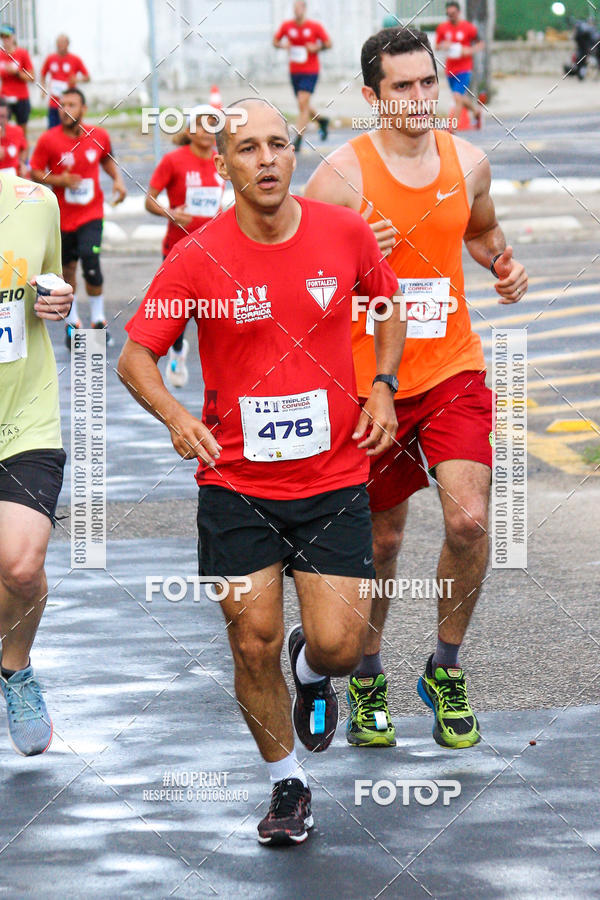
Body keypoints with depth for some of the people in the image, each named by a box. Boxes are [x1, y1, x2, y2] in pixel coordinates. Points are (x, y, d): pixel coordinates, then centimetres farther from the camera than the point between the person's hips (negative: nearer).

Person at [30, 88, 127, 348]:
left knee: (90, 260, -16)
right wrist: (59, 180, -20)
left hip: (91, 214, 0)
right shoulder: (48, 140, -9)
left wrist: (117, 179, 1)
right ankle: (72, 323, 27)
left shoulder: (99, 136, -2)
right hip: (62, 217, 0)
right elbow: (35, 173, -4)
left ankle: (98, 320, 1)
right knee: (68, 270, 8)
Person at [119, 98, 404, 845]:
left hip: (333, 480, 1)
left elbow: (387, 301, 16)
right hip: (235, 482, -1)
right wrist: (175, 416, -23)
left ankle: (312, 667, 33)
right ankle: (287, 784, 23)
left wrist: (383, 386, 2)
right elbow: (135, 355, -4)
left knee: (339, 644, -6)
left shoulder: (345, 234, -5)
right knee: (254, 645, 0)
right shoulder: (198, 258, -11)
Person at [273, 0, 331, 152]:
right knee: (303, 106, 12)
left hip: (310, 72, -4)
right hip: (294, 71, 4)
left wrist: (317, 47, -16)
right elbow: (275, 41, 13)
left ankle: (298, 139, -12)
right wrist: (283, 45, -9)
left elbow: (328, 43, 3)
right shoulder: (286, 26, 3)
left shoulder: (315, 26, -5)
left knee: (303, 104, -14)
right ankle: (322, 120, 41)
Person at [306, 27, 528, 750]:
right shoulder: (342, 174, -11)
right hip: (371, 381, -2)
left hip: (453, 370, 2)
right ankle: (367, 680, 32)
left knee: (468, 520, -14)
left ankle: (446, 673, 8)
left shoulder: (467, 162, 2)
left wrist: (502, 264, 2)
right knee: (381, 540, 9)